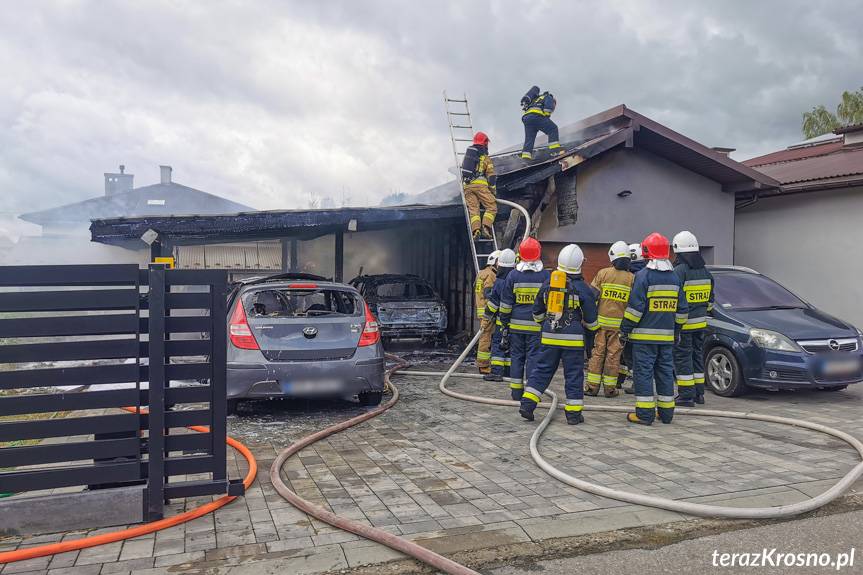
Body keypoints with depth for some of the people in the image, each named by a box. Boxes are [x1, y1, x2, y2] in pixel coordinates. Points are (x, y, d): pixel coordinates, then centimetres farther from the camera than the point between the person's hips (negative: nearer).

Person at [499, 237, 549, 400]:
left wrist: (505, 323, 8)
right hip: (537, 325, -1)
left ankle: (516, 392, 14)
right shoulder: (546, 276, -1)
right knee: (533, 356, 4)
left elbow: (506, 303, 2)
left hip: (516, 324, 1)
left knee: (516, 356, 9)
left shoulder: (513, 275, 1)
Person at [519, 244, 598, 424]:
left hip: (549, 337, 3)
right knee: (573, 374, 5)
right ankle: (573, 413, 11)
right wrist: (592, 328, 20)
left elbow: (537, 312, 16)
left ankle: (527, 404, 5)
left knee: (542, 369, 11)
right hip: (573, 339, -3)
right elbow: (591, 319, -1)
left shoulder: (548, 283, 5)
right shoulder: (582, 287, -7)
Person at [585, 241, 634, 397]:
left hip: (601, 321, 0)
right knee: (613, 355, 7)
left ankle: (592, 386, 9)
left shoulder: (603, 273, -3)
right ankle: (609, 388, 12)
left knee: (597, 352, 7)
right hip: (620, 323, 0)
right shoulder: (632, 278, -1)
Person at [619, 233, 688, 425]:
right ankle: (666, 412, 18)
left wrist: (626, 328, -7)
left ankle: (645, 413, -1)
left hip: (645, 335, -6)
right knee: (665, 372, 13)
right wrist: (676, 330, 24)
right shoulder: (674, 277, 11)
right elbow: (682, 309, 16)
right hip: (667, 336, 6)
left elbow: (635, 307, -15)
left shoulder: (644, 275, -10)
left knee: (644, 373, -2)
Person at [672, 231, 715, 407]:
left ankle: (686, 396, -1)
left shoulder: (679, 271, -15)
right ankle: (698, 393, 22)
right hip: (700, 323, 8)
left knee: (683, 358, -2)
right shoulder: (705, 271, 10)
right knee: (697, 356, 15)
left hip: (683, 324, -8)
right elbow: (710, 298, 18)